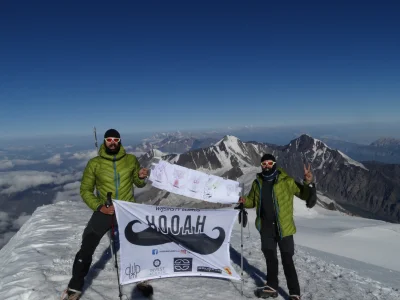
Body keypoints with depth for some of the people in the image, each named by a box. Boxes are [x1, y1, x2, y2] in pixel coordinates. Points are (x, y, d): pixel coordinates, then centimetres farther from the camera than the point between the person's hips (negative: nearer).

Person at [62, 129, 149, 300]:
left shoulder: (131, 160, -1)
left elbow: (138, 184, 11)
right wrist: (98, 206, -14)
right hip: (104, 211, -1)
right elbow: (85, 190, 0)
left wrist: (141, 178, -13)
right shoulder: (94, 163, -4)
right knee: (86, 250, 0)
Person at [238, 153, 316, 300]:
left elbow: (306, 195, -11)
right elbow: (252, 201, 15)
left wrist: (308, 183, -29)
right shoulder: (257, 182, 2)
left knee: (287, 260, 2)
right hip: (266, 227, 4)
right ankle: (272, 286, 33)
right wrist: (244, 201, -7)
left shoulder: (286, 181, -11)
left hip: (283, 227, -4)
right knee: (270, 257, 17)